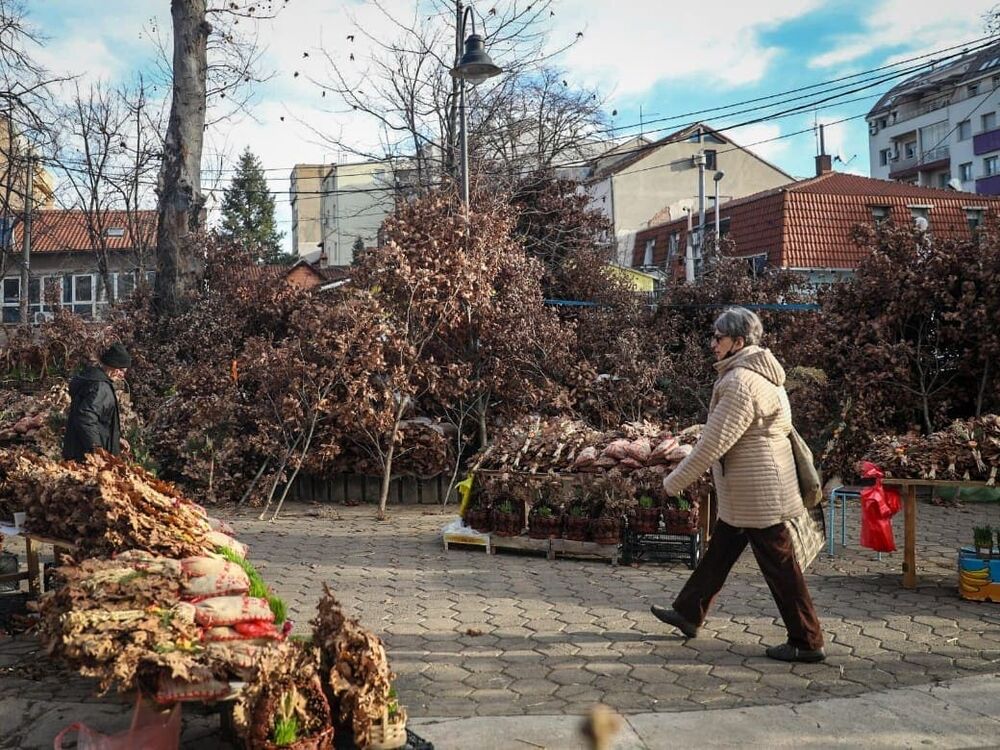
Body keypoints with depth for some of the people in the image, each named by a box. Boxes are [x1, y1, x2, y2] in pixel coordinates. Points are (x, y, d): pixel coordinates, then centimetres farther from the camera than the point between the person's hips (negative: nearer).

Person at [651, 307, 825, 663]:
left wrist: (674, 482, -14)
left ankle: (807, 642, 10)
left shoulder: (740, 383, -22)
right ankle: (688, 613, 32)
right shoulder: (760, 372, 10)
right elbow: (781, 425, 18)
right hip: (748, 490, 11)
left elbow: (713, 442, -23)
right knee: (719, 550, 19)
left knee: (779, 565, -1)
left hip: (756, 490, -11)